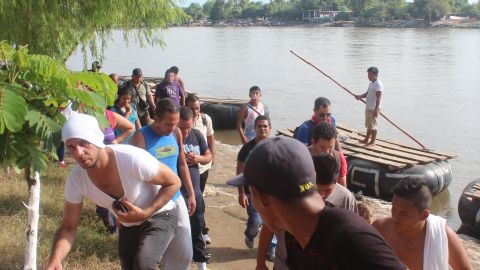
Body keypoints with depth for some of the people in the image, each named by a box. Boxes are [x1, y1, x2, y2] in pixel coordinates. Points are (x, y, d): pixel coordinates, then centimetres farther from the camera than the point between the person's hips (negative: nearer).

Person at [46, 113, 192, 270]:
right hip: (128, 226, 5)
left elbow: (174, 182, -21)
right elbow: (68, 227, -12)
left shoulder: (132, 159, -35)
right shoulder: (76, 179, -19)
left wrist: (145, 213, -30)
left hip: (159, 215, -5)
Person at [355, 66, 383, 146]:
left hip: (373, 109, -10)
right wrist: (360, 96, 0)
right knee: (368, 125, 18)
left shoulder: (378, 84, -17)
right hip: (368, 108, 10)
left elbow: (378, 98, -21)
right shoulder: (371, 83, 13)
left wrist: (376, 110, -25)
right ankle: (366, 139, 28)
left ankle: (373, 142, 6)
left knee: (372, 125, -2)